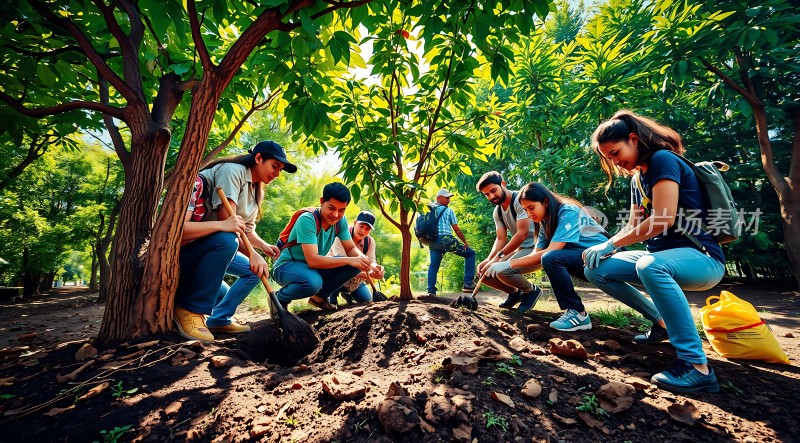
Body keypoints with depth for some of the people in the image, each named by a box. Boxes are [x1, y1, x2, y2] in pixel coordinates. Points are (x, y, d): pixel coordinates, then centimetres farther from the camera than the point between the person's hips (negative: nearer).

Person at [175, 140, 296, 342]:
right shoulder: (233, 171, -16)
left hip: (218, 248, 9)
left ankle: (218, 320, 4)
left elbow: (247, 230, 5)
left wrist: (264, 246, -14)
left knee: (255, 269, 3)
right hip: (189, 244, -9)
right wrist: (252, 254, -35)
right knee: (227, 239, -36)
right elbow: (226, 221, -28)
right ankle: (189, 310, -23)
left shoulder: (255, 190, 11)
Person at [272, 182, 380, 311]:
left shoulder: (341, 220, -8)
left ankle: (320, 296, 7)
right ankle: (279, 299, -6)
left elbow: (351, 248, -2)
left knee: (356, 265, -10)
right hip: (287, 266, -6)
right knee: (313, 282, -39)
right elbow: (312, 260, -35)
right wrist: (349, 260, -39)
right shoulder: (307, 220, -28)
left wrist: (368, 263, -23)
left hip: (314, 267, 7)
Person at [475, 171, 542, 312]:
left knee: (503, 270, -31)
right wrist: (488, 259, -16)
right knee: (484, 271, -3)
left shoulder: (520, 199, -18)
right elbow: (501, 239, 3)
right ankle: (515, 293, 17)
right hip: (519, 250, 8)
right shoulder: (497, 212, 7)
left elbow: (522, 233, -25)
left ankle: (531, 290, -2)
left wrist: (498, 257, -27)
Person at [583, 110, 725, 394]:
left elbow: (664, 219, -24)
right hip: (663, 257, 9)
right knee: (596, 269, 1)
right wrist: (604, 248, -7)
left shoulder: (663, 159, -13)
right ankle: (663, 323, 12)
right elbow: (633, 227, 10)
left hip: (701, 258, -9)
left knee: (649, 265, -40)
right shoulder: (637, 179, 12)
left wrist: (611, 244, -17)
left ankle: (698, 367, -29)